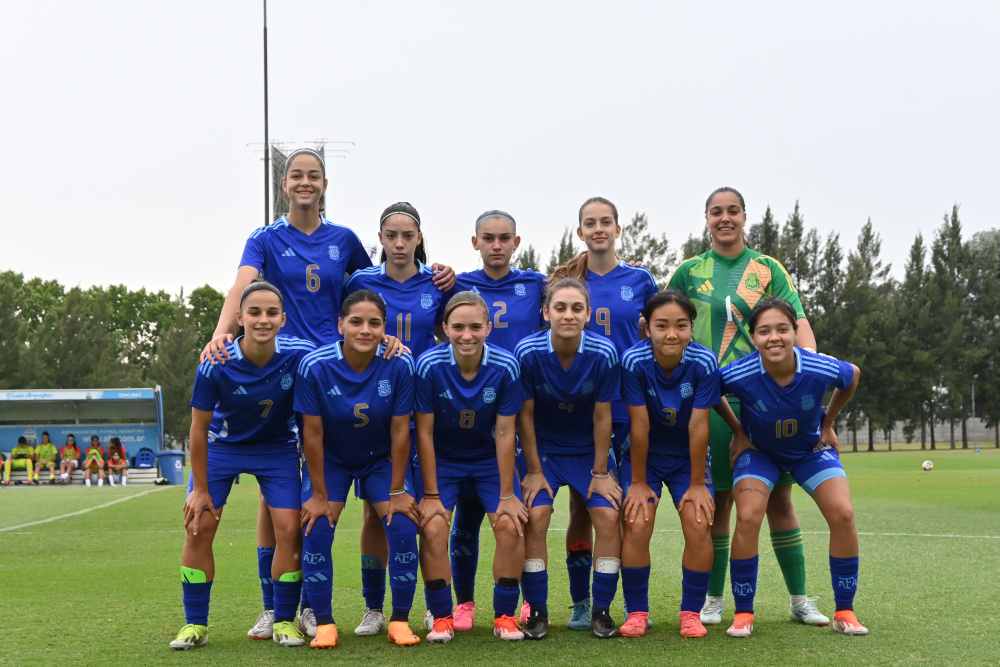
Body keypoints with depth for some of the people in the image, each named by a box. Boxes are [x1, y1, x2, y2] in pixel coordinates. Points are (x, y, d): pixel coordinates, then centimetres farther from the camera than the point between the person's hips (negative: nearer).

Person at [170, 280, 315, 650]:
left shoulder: (301, 355, -25)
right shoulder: (215, 365, -27)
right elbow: (199, 428, -15)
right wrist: (201, 488, -10)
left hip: (278, 448, 1)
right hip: (221, 446, -1)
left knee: (290, 527, -10)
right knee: (198, 527, -7)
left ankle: (284, 621, 7)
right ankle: (195, 623, 8)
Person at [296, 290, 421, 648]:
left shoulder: (400, 364, -24)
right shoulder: (315, 366, -25)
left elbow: (400, 430, -16)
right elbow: (312, 434, -18)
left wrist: (397, 490, -12)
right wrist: (319, 494, -13)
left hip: (382, 458, 0)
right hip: (330, 459, 0)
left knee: (403, 526, -14)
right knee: (316, 529, -13)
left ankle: (400, 620, 2)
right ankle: (323, 623, 2)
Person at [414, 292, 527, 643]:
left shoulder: (505, 367, -20)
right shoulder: (429, 365, -22)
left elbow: (504, 433, -15)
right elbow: (424, 432, -16)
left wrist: (507, 495, -12)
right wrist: (431, 495, -14)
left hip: (490, 459, 1)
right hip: (442, 459, -1)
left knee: (511, 524, -15)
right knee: (433, 527, -18)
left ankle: (505, 616, 4)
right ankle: (441, 618, 0)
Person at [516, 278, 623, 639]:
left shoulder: (604, 353, -19)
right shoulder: (528, 352, -20)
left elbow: (602, 416, -11)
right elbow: (525, 415, -11)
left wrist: (601, 472, -6)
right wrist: (534, 471, -8)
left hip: (589, 450, 1)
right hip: (542, 448, -1)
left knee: (608, 516, -13)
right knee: (535, 517, -16)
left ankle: (601, 611, 3)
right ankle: (537, 612, -2)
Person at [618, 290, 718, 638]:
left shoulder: (704, 362, -23)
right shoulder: (634, 361, -24)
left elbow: (698, 426, -18)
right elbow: (639, 426, -19)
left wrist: (697, 484, -12)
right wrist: (638, 482, -12)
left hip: (688, 456, 1)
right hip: (644, 455, 0)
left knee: (698, 524, -14)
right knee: (637, 524, -15)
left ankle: (691, 612, 2)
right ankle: (636, 612, 1)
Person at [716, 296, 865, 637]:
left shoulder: (821, 369, -30)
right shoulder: (740, 375, -32)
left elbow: (853, 376, -4)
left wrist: (828, 423, 1)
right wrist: (738, 431, -4)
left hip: (811, 448, 1)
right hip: (758, 450, -1)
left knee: (842, 514, -16)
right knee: (748, 517, -22)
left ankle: (844, 612, 2)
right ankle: (743, 614, -5)